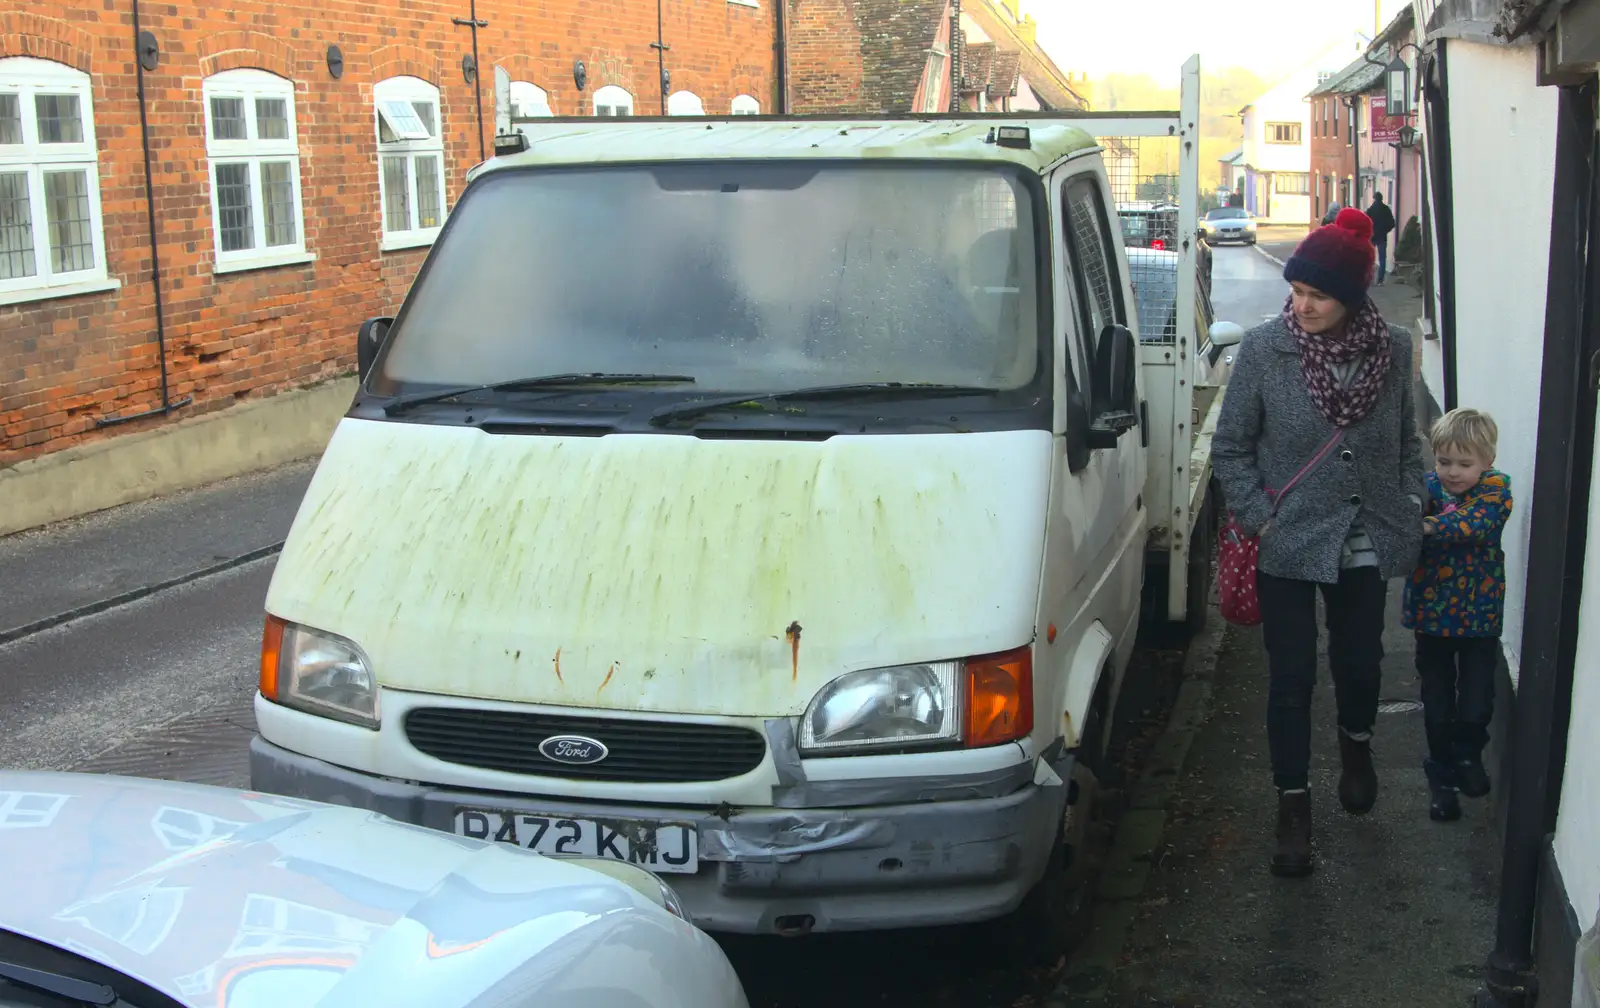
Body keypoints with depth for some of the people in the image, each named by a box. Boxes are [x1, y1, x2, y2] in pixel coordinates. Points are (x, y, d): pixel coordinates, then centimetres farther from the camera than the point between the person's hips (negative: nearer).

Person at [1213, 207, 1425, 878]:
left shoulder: (1393, 350, -4)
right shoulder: (1264, 350, -11)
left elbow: (1407, 444, 10)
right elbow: (1230, 448, -2)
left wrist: (1410, 511, 2)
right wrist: (1259, 517, -9)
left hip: (1366, 547, 2)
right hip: (1289, 547, -2)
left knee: (1360, 662, 18)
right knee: (1291, 680, 4)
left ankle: (1356, 745, 50)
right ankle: (1294, 806, 19)